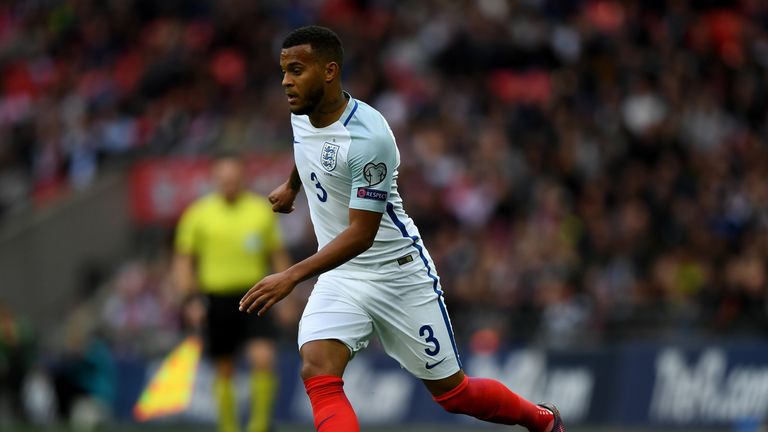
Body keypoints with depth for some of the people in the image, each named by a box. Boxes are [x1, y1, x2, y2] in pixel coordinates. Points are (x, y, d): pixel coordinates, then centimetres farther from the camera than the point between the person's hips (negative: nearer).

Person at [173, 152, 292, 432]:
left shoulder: (262, 210, 4)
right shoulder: (198, 214, 0)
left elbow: (278, 256, 12)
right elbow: (183, 260, 5)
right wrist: (191, 299, -6)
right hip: (216, 300, 0)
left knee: (263, 359, -18)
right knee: (224, 371, 5)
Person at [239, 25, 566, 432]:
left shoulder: (367, 137, -28)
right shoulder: (302, 113, -3)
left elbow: (361, 233, -30)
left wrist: (292, 276, -37)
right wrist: (290, 186, 39)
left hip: (398, 272, -6)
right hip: (339, 277, 6)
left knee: (452, 392, 7)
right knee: (317, 372, -22)